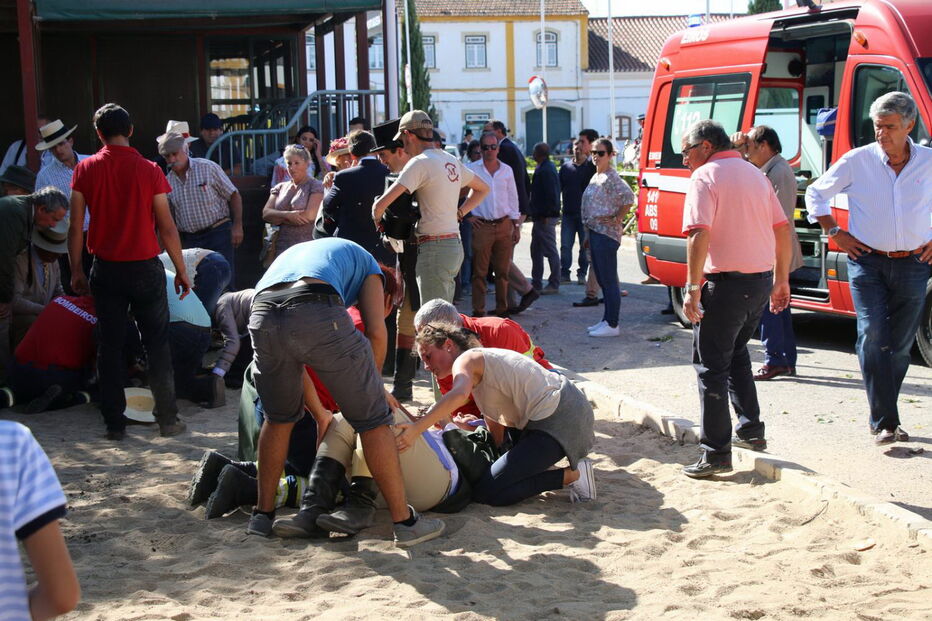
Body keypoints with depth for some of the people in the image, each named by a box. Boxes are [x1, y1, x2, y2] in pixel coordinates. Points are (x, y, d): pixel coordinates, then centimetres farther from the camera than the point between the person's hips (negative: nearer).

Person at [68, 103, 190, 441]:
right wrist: (181, 271, 3)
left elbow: (75, 227, -1)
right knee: (157, 344, 7)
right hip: (146, 269, -2)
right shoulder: (149, 170, -8)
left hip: (106, 270, 2)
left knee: (109, 346, 9)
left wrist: (76, 270, 10)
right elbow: (167, 227, -6)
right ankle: (168, 419, 7)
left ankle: (114, 423, 11)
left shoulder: (85, 169, -2)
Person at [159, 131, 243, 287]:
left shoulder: (208, 168, -4)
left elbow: (234, 196, -1)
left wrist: (237, 226, -9)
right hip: (189, 241, 4)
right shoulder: (168, 182, 8)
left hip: (218, 233, -4)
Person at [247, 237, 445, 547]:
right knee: (372, 419, 9)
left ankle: (263, 515, 34)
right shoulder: (365, 262, 33)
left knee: (278, 418, 28)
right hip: (318, 314, -4)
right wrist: (372, 382, 29)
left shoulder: (292, 253, 44)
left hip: (262, 316, 5)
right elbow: (375, 331, 12)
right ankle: (405, 521, 12)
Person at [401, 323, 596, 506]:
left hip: (559, 421, -11)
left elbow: (459, 395, -32)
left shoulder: (466, 359, -8)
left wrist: (415, 429, -38)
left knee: (485, 494, -9)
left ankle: (572, 475, -6)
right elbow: (496, 432, 18)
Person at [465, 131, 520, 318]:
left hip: (504, 225, 3)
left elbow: (513, 199, 15)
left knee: (503, 271, 6)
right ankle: (478, 311, 3)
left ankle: (502, 309, 16)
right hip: (482, 226, -3)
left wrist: (516, 225, 11)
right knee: (479, 272, -3)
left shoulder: (507, 170, 10)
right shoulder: (471, 169, -1)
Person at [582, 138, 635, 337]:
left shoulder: (611, 177, -14)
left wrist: (617, 219, -18)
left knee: (609, 280, -6)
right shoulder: (595, 177, 16)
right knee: (602, 279, 15)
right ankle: (607, 320, 22)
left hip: (606, 234, -10)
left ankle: (612, 325, -3)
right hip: (595, 232, 10)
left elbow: (629, 198, -26)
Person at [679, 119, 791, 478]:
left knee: (712, 367, -1)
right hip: (761, 280, 8)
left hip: (726, 283, -8)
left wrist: (693, 288, -21)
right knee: (735, 353, 26)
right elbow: (782, 229, 15)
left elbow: (699, 235, -21)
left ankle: (716, 453, -1)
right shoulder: (754, 174, 14)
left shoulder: (705, 176, -9)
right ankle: (750, 430, 25)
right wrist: (781, 280, 20)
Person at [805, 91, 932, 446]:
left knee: (900, 345, 7)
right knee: (873, 338, -13)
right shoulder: (857, 161, -2)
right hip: (867, 262, -2)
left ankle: (883, 418, 19)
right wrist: (835, 233, 3)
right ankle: (885, 423, -11)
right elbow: (816, 193, 10)